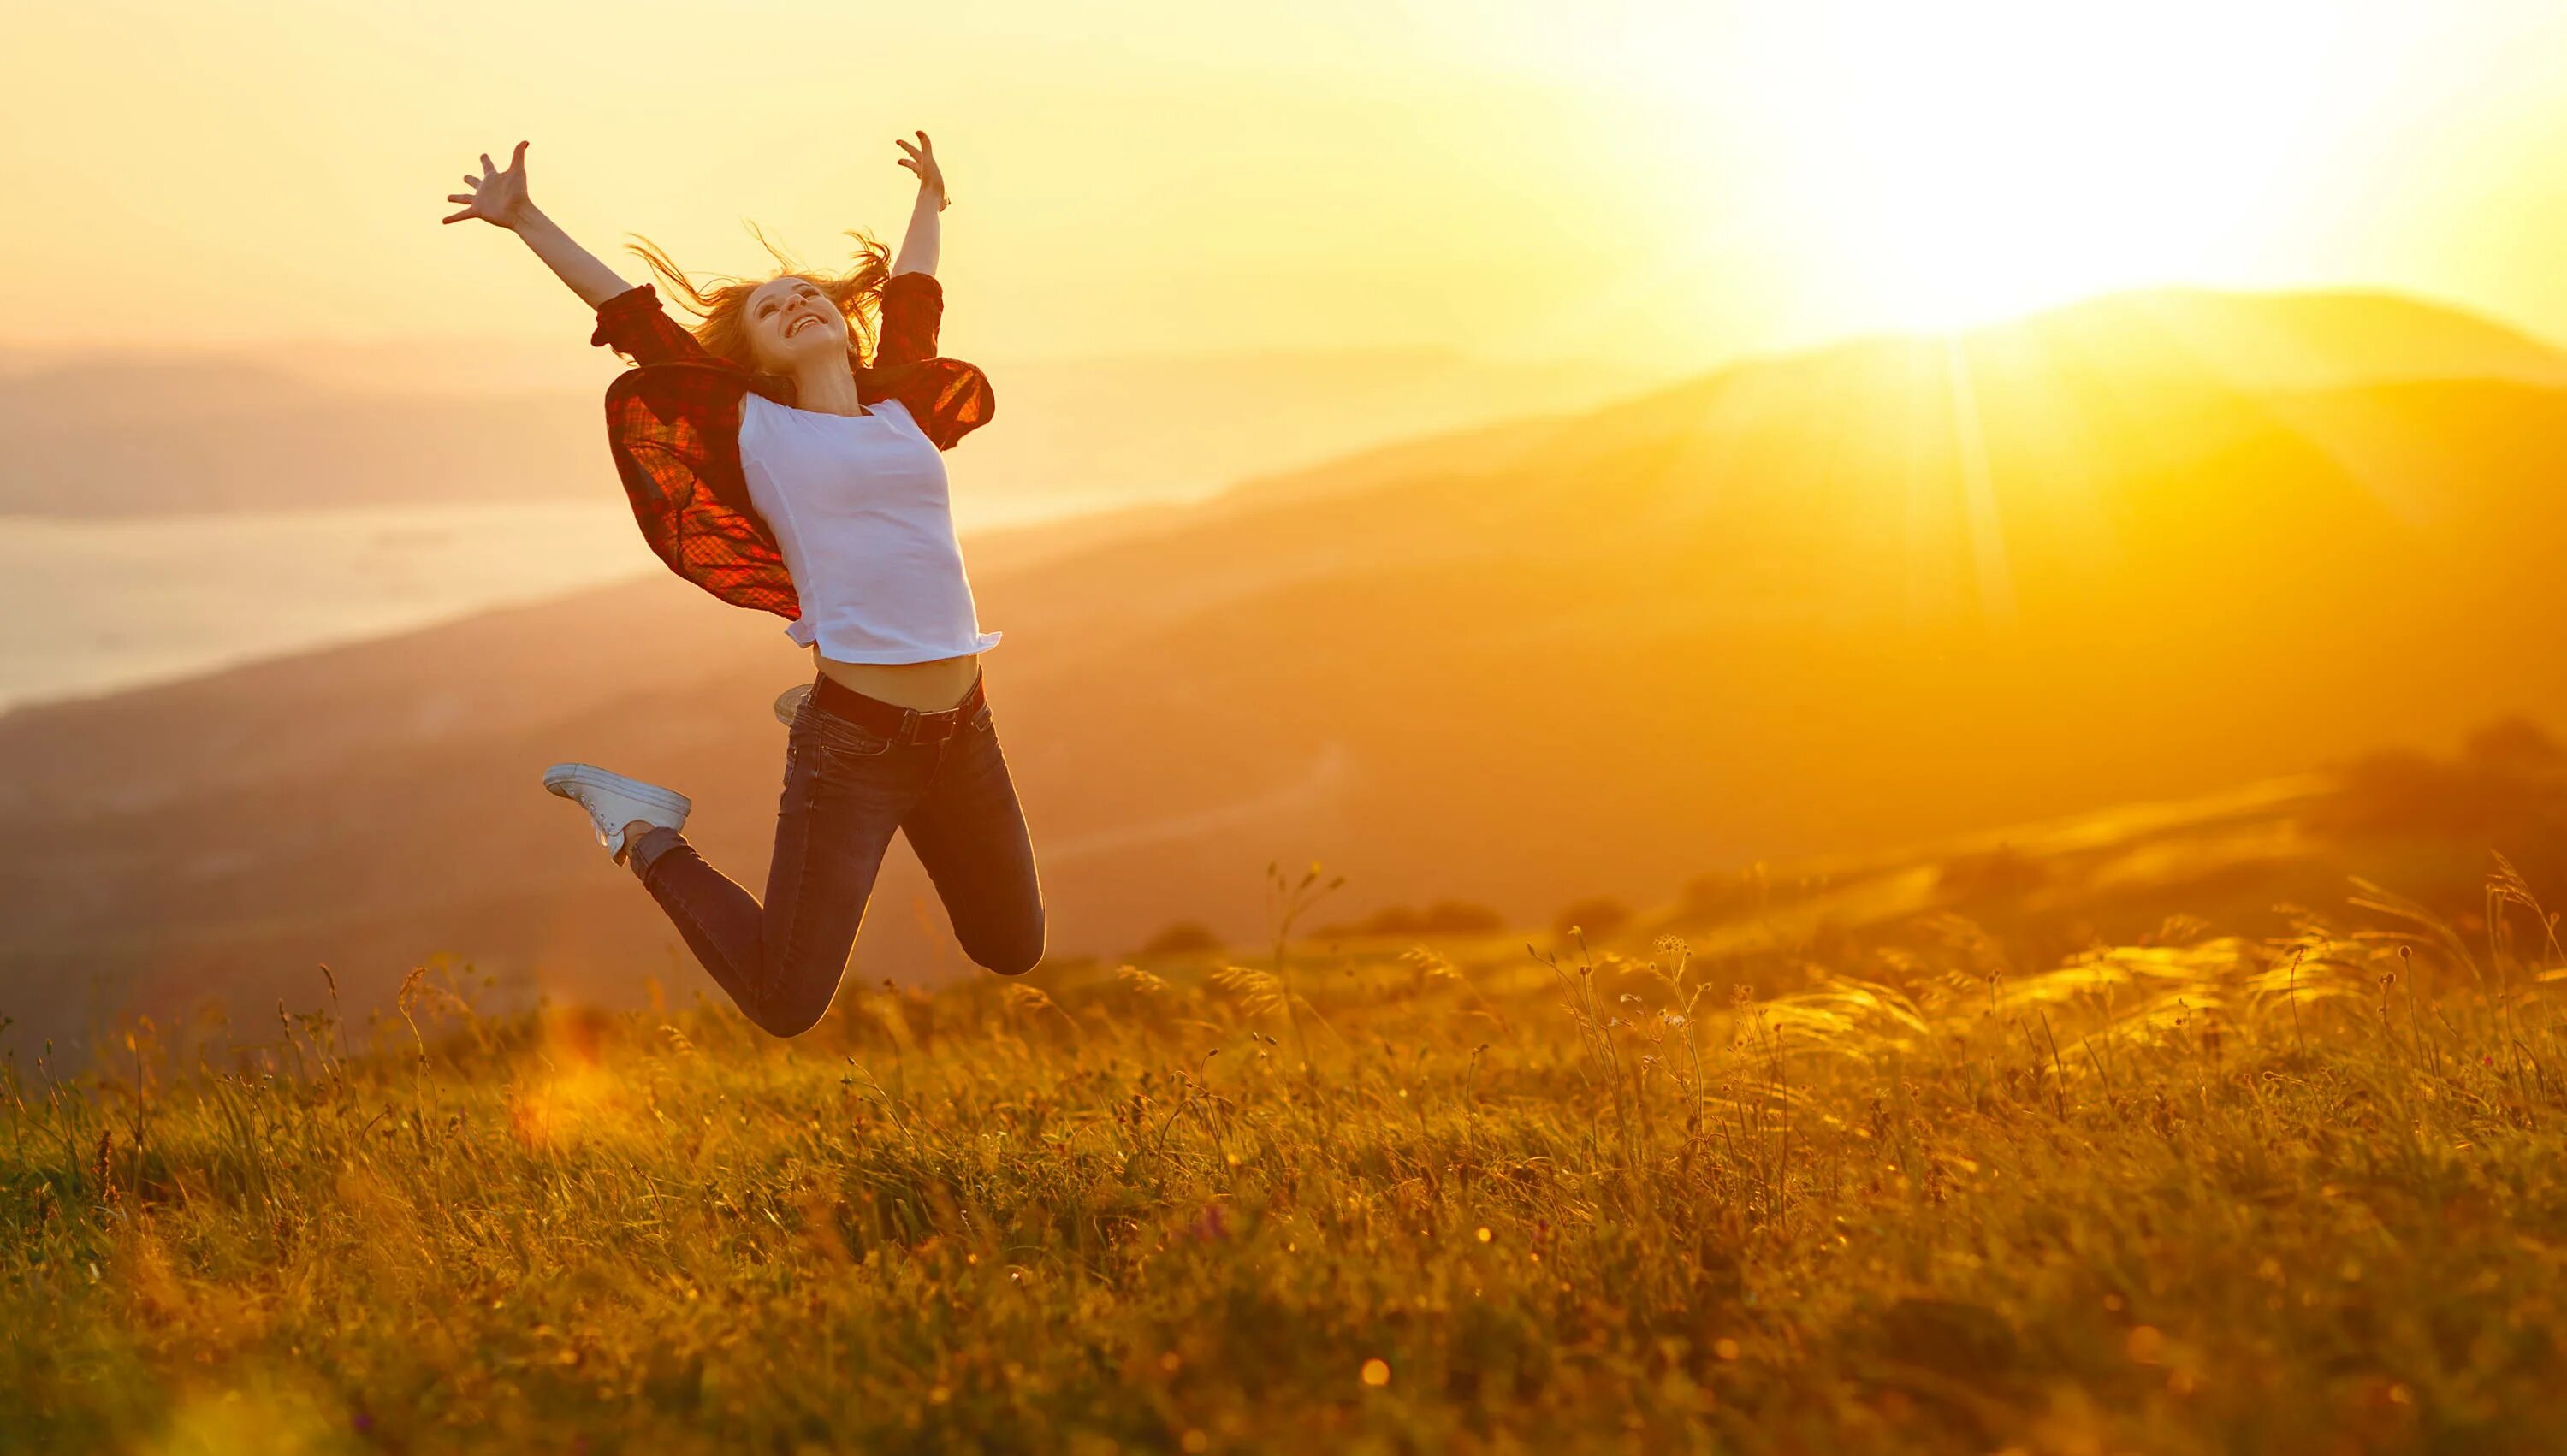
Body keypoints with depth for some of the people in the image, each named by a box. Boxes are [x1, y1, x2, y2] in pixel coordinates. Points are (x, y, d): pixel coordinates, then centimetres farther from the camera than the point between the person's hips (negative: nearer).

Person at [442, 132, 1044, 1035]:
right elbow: (633, 318, 4)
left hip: (963, 736, 5)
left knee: (1013, 952, 24)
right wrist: (524, 220, 9)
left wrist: (930, 201, 45)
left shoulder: (900, 407, 12)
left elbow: (910, 293, 28)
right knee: (784, 1004, -4)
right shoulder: (755, 428, 1)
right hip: (851, 747, -5)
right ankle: (646, 839, 19)